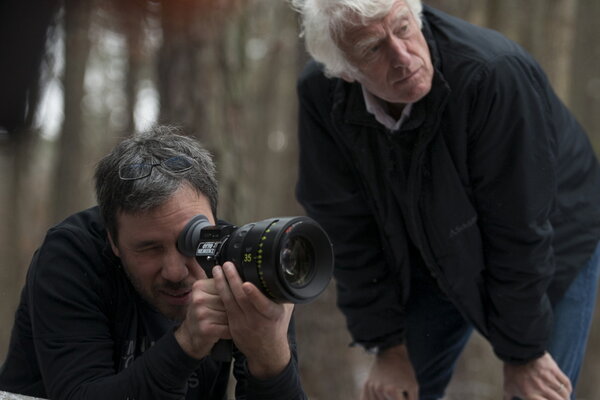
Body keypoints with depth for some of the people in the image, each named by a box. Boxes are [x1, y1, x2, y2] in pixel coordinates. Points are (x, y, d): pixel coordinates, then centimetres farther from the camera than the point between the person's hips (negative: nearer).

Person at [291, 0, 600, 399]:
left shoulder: (495, 75, -36)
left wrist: (523, 352, -17)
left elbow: (519, 232, -26)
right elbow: (348, 228, -10)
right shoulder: (320, 95, -21)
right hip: (433, 258, 4)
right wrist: (387, 345, -7)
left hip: (549, 253, -3)